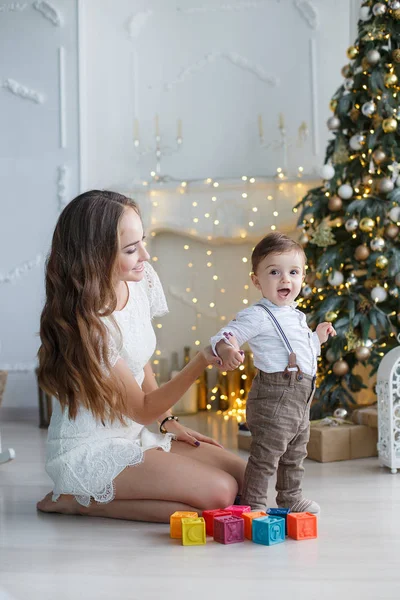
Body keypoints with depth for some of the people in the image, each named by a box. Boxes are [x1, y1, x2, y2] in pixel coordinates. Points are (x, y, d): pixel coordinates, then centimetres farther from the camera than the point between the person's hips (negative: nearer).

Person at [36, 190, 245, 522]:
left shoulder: (141, 281, -3)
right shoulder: (88, 323, -26)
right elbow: (143, 410, -20)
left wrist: (170, 422, 5)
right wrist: (202, 362, -33)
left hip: (135, 436, 8)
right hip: (89, 450, -8)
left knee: (245, 476, -1)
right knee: (219, 493, -20)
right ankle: (76, 501, -6)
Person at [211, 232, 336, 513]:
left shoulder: (296, 316, 15)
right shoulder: (257, 316, -13)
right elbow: (223, 336, -22)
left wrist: (318, 337, 22)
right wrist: (225, 348, -42)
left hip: (301, 400, 9)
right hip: (274, 397, -9)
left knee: (295, 455, 24)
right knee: (266, 456, -7)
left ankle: (291, 497, 41)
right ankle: (253, 505, 4)